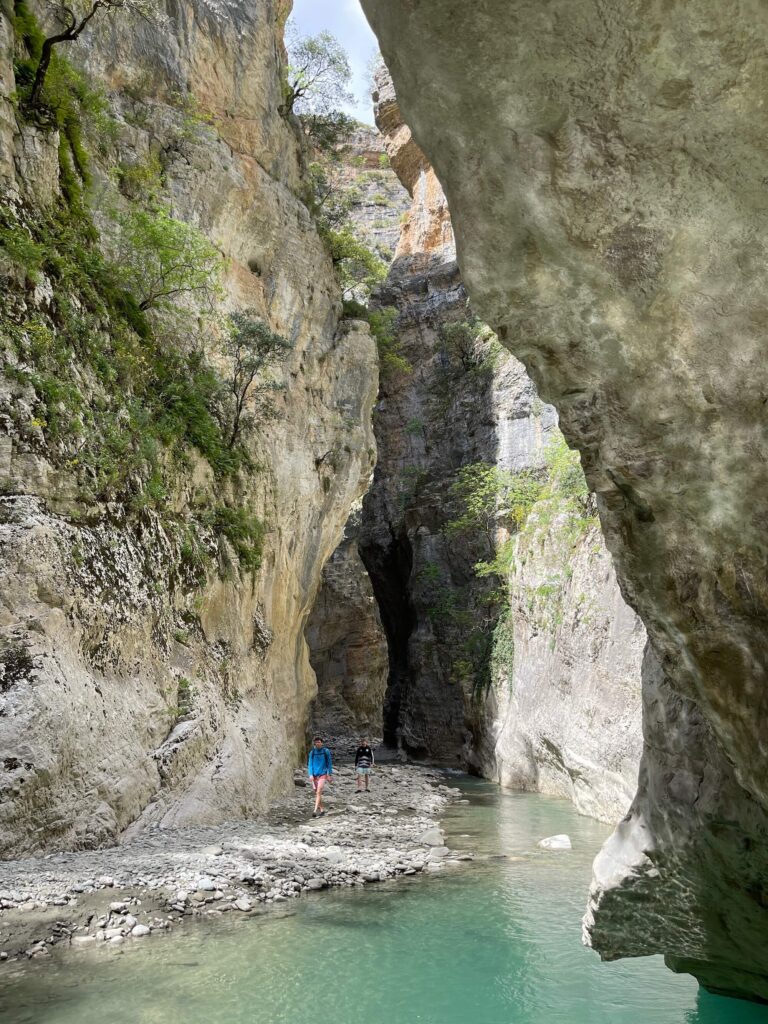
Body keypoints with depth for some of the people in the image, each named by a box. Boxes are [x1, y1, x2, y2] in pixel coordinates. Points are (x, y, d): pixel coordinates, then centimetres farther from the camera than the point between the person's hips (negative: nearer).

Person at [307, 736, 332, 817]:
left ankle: (315, 810, -21)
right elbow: (310, 764, 5)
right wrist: (310, 774, -6)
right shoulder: (312, 752, 3)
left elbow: (329, 763, 4)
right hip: (314, 775, 4)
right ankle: (322, 810, 23)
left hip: (322, 774, -3)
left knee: (319, 792, -15)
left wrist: (330, 775, 4)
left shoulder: (326, 751, -2)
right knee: (317, 793, 9)